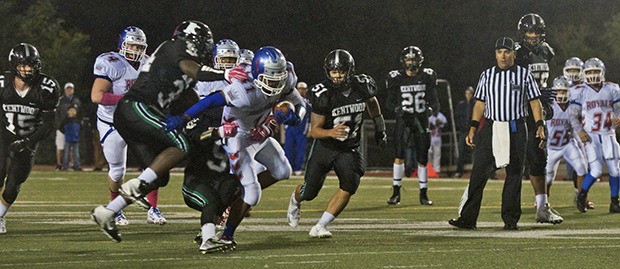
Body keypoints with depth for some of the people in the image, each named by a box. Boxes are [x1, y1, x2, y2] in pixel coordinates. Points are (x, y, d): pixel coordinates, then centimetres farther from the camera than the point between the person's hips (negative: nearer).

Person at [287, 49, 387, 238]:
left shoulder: (363, 86, -13)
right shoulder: (322, 94, -24)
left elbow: (372, 102, 13)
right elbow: (314, 130, -20)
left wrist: (379, 128, 14)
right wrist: (331, 133, -40)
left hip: (349, 149, 2)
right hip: (324, 146, -2)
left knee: (350, 185, -21)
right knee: (309, 192, 5)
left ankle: (320, 227, -12)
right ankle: (296, 198, 45)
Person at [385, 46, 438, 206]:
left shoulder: (427, 77, 1)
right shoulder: (396, 78, -2)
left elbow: (433, 101, 6)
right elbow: (390, 102, 3)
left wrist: (431, 107, -16)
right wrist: (397, 109, -18)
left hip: (421, 120, 2)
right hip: (403, 119, -2)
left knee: (422, 159, 3)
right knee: (399, 155, -18)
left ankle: (423, 194, 15)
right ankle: (396, 192, -12)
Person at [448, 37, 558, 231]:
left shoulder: (524, 75, 4)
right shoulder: (487, 75, 10)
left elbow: (535, 102, 5)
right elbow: (480, 104, 11)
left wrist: (540, 126, -6)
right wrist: (473, 128, 3)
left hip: (515, 129, -1)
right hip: (490, 127, 1)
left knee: (514, 174, 1)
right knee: (478, 173, -5)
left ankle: (510, 218, 8)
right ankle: (468, 218, -5)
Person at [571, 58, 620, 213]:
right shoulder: (580, 92, 0)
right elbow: (573, 116, 2)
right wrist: (579, 131, -14)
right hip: (590, 136, -3)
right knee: (596, 170, -13)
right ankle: (582, 195, 11)